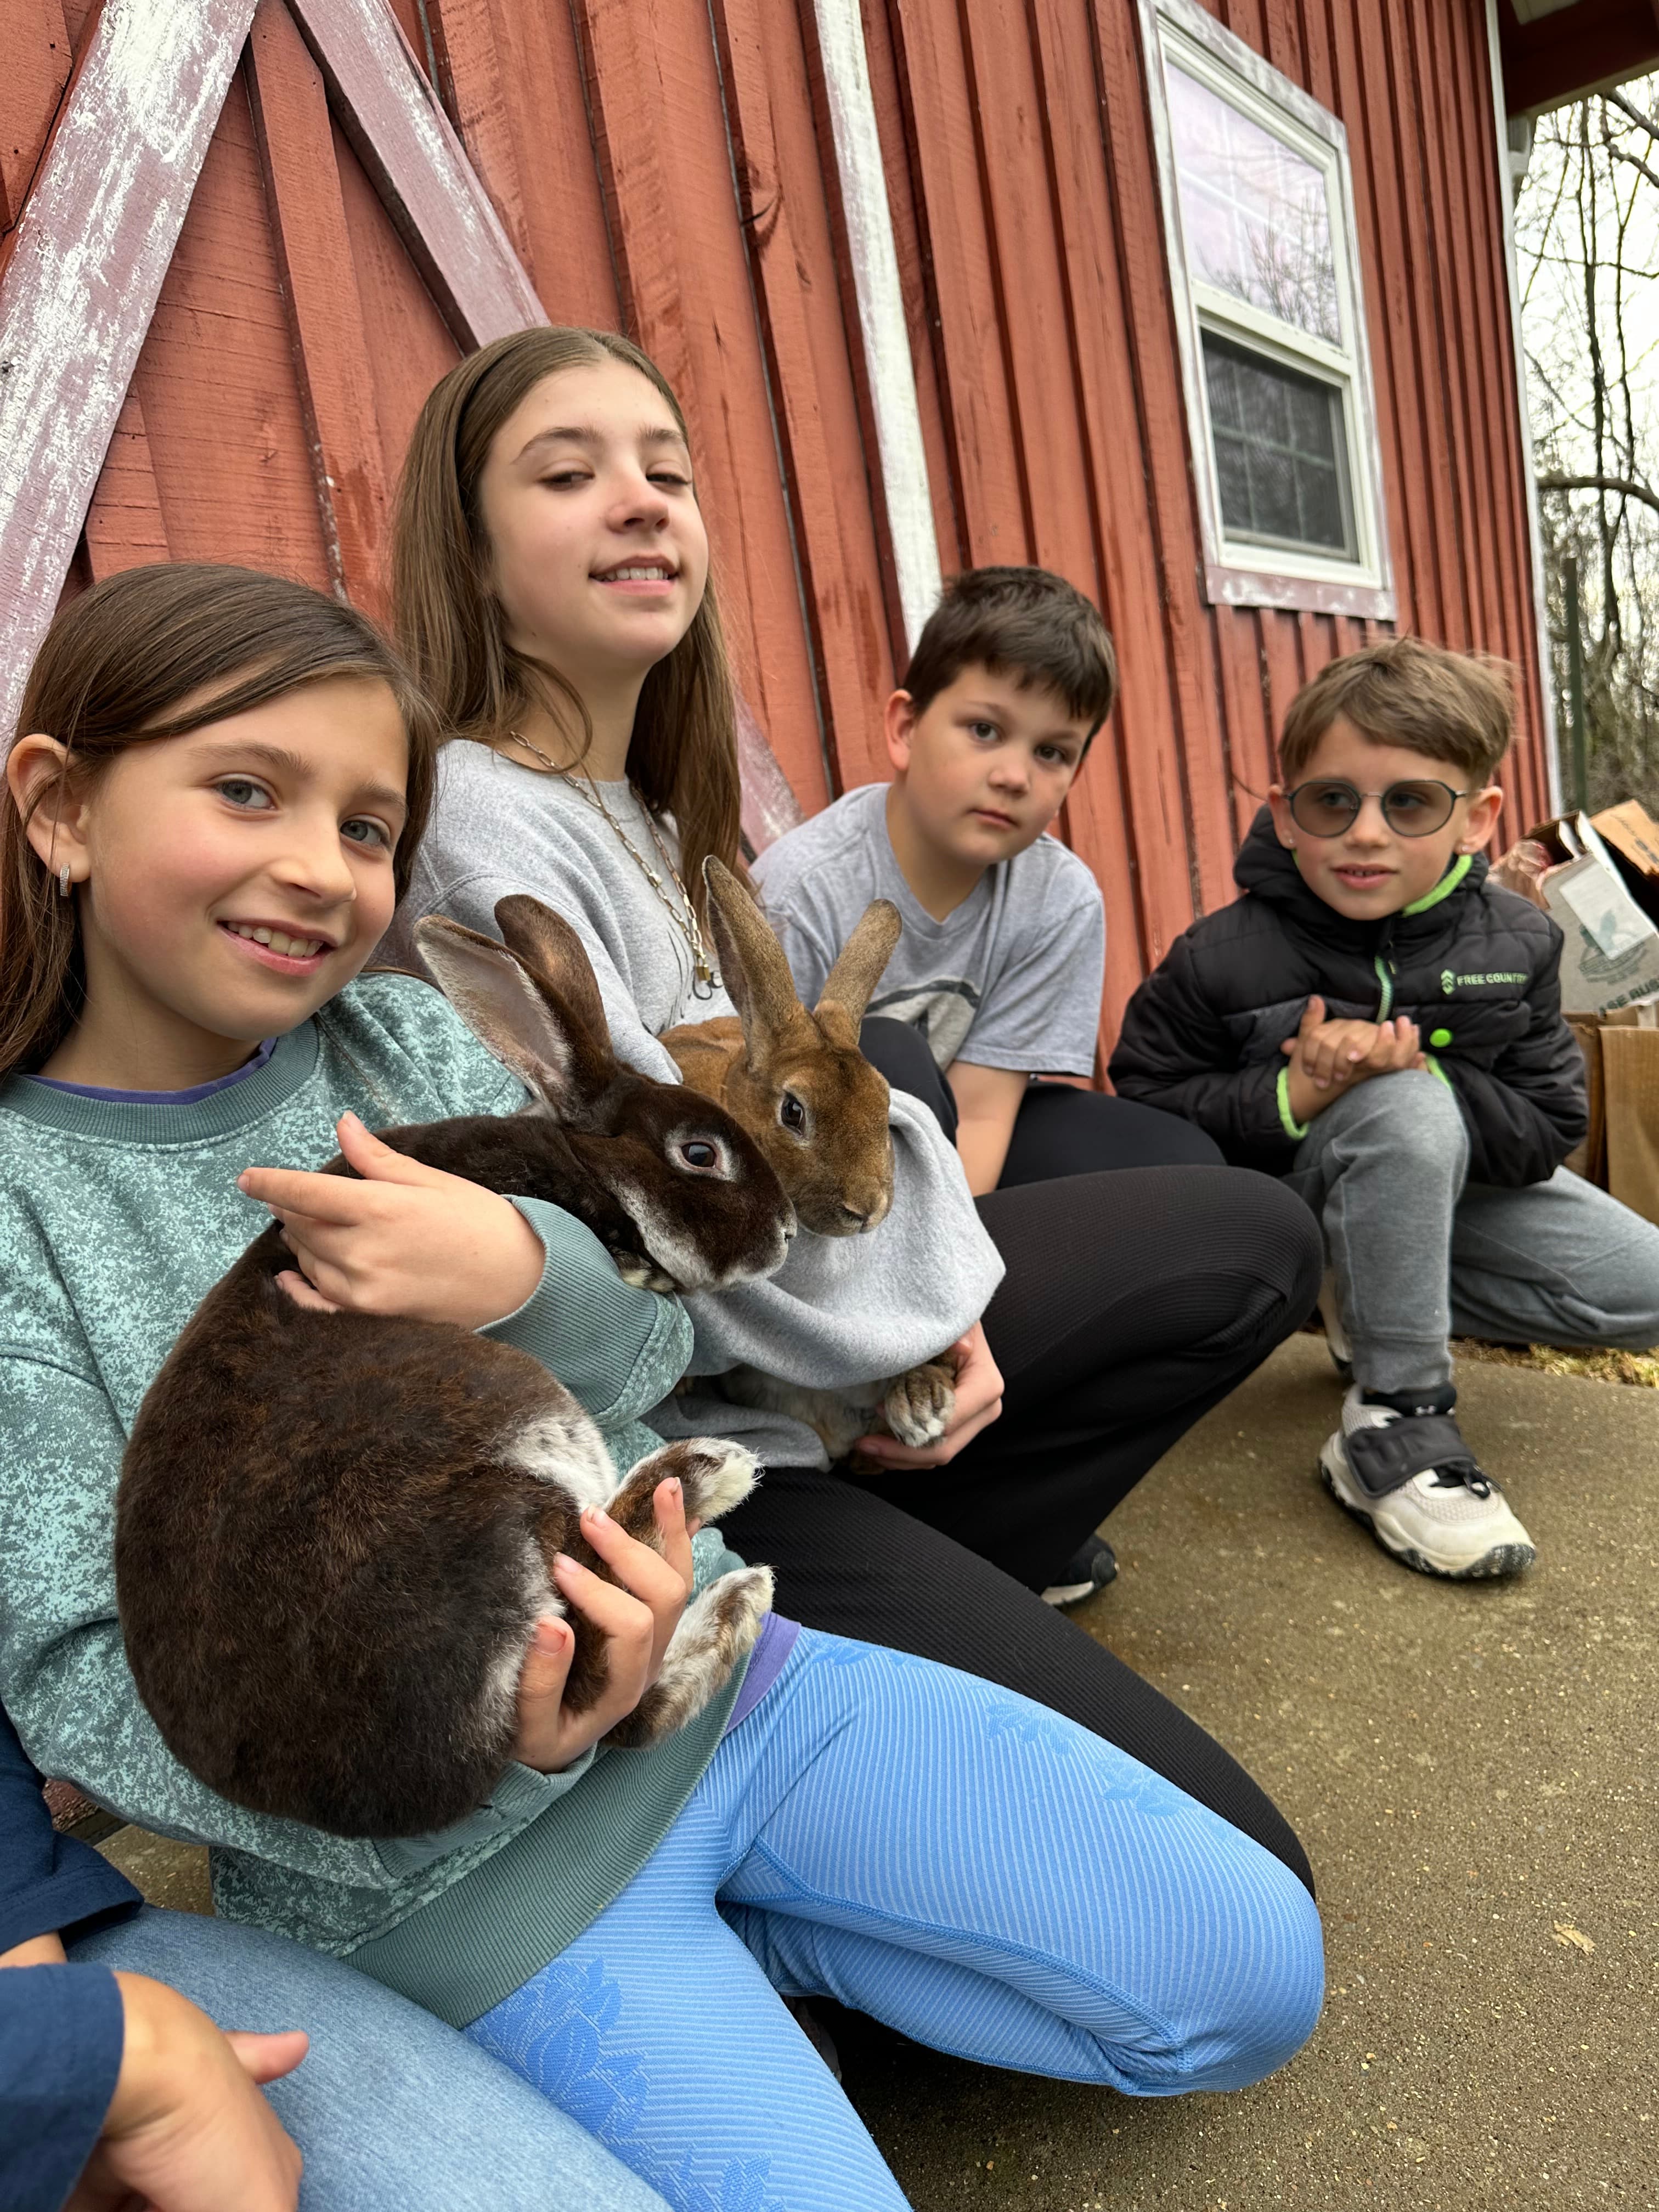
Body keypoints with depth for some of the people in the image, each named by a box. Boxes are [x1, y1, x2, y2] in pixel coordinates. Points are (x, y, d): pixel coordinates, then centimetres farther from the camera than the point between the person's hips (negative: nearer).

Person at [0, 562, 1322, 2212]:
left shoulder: (401, 1037, 2)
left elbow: (655, 1338, -1)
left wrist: (519, 1269, -25)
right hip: (436, 1854, -3)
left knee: (1250, 1977, 3)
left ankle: (729, 1941, 12)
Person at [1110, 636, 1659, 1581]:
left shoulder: (1515, 944, -10)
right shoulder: (1221, 962, -21)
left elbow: (1547, 1129, -9)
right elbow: (1144, 1108, -17)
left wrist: (1427, 1074, -28)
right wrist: (1292, 1096, -32)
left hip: (1452, 1186, 5)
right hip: (1274, 1210, -5)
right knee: (1407, 1111, -37)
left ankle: (1381, 1310, 9)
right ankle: (1396, 1422, -24)